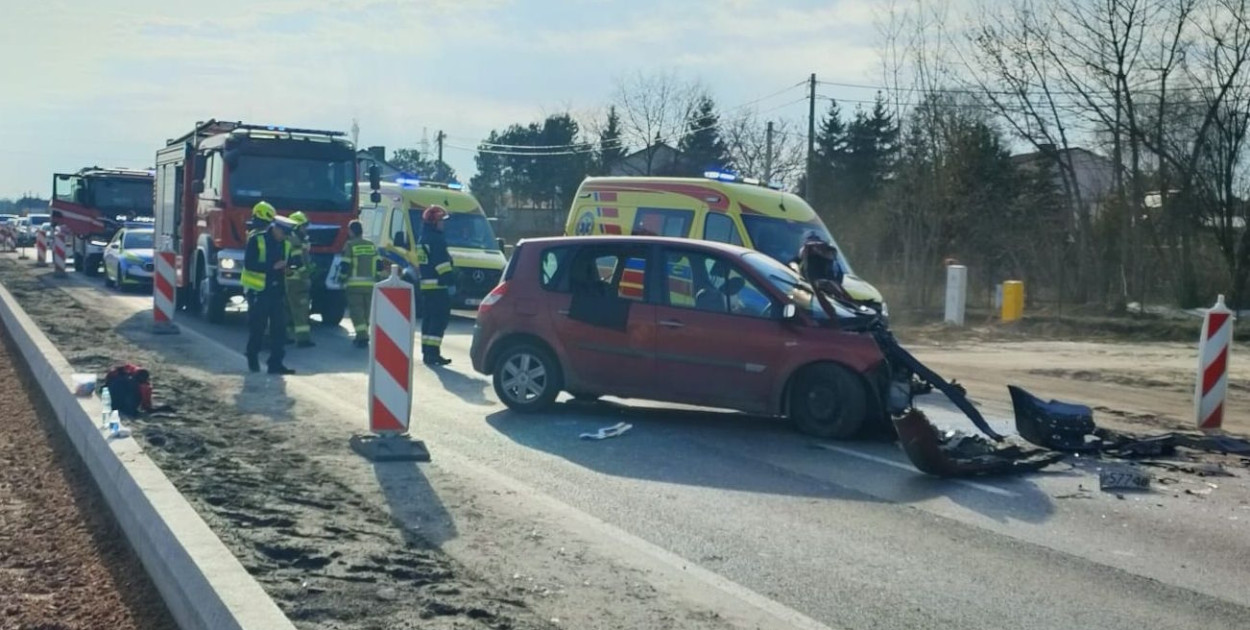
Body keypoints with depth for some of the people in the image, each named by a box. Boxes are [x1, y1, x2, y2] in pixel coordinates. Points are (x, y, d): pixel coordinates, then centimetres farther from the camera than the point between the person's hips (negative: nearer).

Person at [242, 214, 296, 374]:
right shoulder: (256, 240, -7)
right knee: (257, 328, 4)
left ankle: (276, 363, 1)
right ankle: (253, 359, 21)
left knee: (279, 328, -1)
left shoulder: (286, 244, 10)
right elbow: (249, 264, -14)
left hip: (277, 291, 5)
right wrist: (272, 266, -21)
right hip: (258, 291, -5)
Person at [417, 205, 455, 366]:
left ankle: (426, 351, 17)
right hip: (438, 286, -10)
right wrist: (450, 282, -19)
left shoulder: (422, 240, 18)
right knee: (440, 318, -9)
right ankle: (432, 352, -14)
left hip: (425, 285, 10)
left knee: (428, 318, 13)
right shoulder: (437, 239, -13)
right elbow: (442, 262, -19)